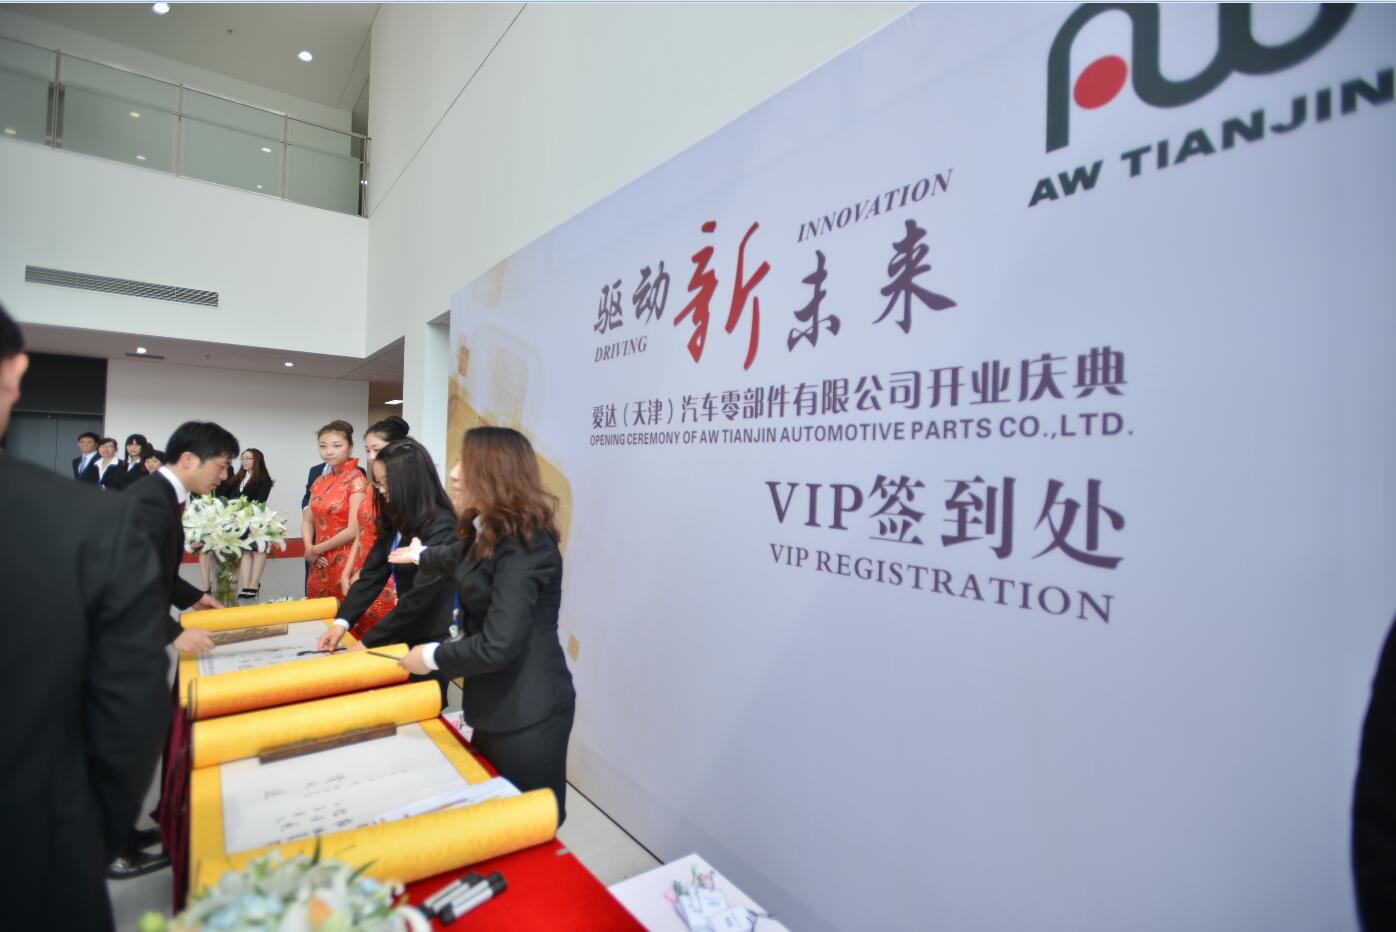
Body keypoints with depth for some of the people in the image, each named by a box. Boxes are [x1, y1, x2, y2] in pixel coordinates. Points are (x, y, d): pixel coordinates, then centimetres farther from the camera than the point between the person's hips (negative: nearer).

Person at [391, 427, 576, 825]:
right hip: (498, 704, 10)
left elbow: (497, 646, -30)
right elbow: (460, 557, 29)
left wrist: (431, 656, -13)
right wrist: (421, 555, 47)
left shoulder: (524, 548, -28)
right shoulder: (486, 532, 4)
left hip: (528, 713, -10)